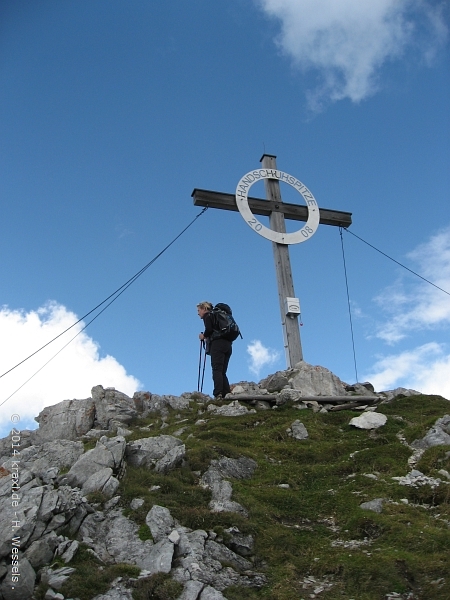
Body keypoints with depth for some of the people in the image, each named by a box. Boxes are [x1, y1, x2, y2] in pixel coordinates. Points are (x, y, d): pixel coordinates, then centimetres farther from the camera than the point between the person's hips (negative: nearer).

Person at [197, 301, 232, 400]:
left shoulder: (207, 316, 6)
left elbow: (209, 329, -11)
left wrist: (203, 336, 6)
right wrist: (208, 338, 24)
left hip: (217, 344, -8)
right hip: (227, 345, 8)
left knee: (217, 370, -13)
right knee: (222, 372, 6)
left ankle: (218, 394, -25)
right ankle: (227, 395, -5)